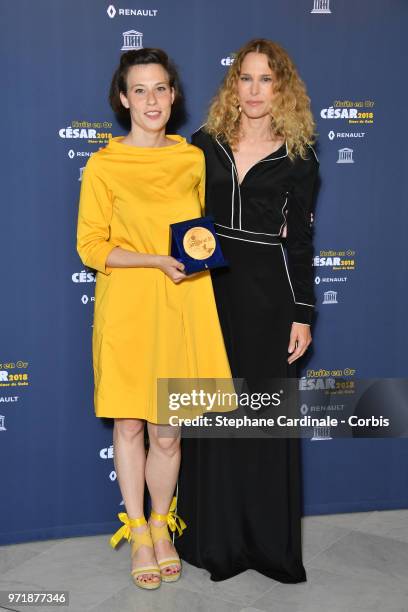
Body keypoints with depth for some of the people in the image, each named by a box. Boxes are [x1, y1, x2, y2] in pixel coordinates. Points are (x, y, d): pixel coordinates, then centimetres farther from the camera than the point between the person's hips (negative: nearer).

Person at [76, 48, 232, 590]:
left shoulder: (193, 159, 7)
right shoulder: (104, 165, -4)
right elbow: (91, 246, -7)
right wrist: (158, 261, -17)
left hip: (183, 307, 3)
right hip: (127, 307, -2)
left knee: (167, 431, 8)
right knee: (129, 425, 7)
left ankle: (162, 527, 30)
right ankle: (138, 533, 25)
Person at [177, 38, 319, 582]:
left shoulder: (298, 159, 2)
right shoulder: (203, 144, 5)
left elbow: (299, 241, 2)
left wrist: (302, 315, -2)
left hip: (267, 293, -1)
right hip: (208, 287, 2)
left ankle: (268, 539, 20)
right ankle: (215, 534, 22)